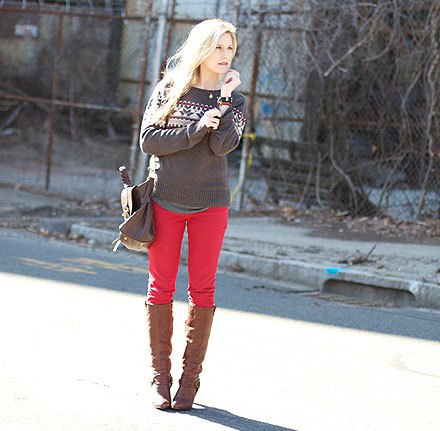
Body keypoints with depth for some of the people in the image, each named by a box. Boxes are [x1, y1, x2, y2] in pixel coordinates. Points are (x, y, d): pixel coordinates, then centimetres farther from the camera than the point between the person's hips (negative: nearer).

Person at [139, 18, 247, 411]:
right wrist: (196, 129, -17)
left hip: (210, 204, 0)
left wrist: (224, 99, -15)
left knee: (202, 290, 1)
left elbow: (223, 145, -12)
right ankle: (160, 375, 9)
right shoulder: (169, 89, 3)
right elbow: (149, 140, -8)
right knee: (161, 287, 1)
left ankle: (191, 377, 8)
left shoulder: (234, 100, 4)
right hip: (166, 201, 0)